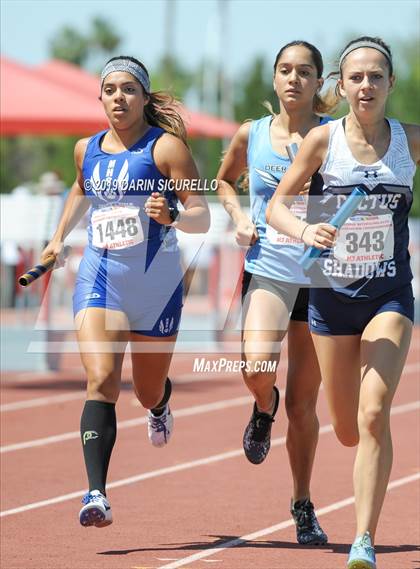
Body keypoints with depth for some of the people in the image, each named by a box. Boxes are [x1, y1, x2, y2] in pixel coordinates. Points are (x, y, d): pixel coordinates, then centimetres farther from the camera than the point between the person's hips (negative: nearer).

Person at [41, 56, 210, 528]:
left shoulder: (166, 147, -7)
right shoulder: (87, 150, 8)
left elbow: (202, 218, -10)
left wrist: (171, 217, -29)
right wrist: (59, 237, 27)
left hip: (155, 283, -2)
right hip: (99, 277, 2)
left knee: (148, 392, 14)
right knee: (101, 380, -19)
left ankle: (159, 406, 55)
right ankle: (96, 495, -27)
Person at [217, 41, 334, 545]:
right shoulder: (251, 135, 4)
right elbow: (225, 180, 23)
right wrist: (238, 216, 4)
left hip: (321, 277, 0)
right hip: (267, 271, 0)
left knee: (303, 404, 5)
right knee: (257, 366, -27)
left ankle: (303, 505, 23)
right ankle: (264, 408, 11)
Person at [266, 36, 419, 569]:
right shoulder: (323, 139, -5)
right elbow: (276, 205, -4)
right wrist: (304, 230, -23)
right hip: (332, 294, 1)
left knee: (373, 414, -20)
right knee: (348, 431, 9)